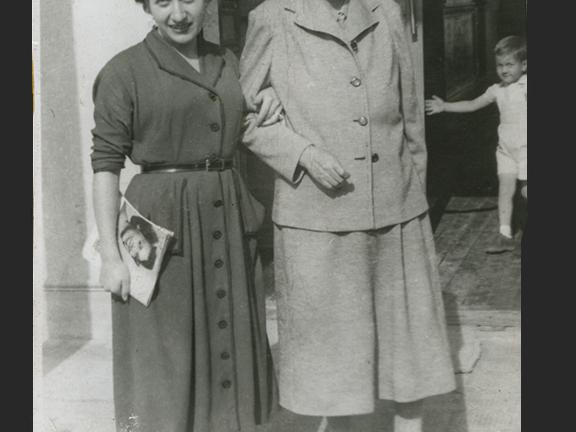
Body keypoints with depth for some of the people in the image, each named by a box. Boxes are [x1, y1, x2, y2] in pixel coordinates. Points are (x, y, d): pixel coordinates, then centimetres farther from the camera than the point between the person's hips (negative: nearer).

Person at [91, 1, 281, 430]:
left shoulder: (229, 62, 10)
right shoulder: (124, 71, -6)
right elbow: (106, 164, -8)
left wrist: (273, 95, 3)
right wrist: (110, 255, -13)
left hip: (228, 223, 5)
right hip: (161, 224, -5)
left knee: (228, 349, 12)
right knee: (161, 362, 2)